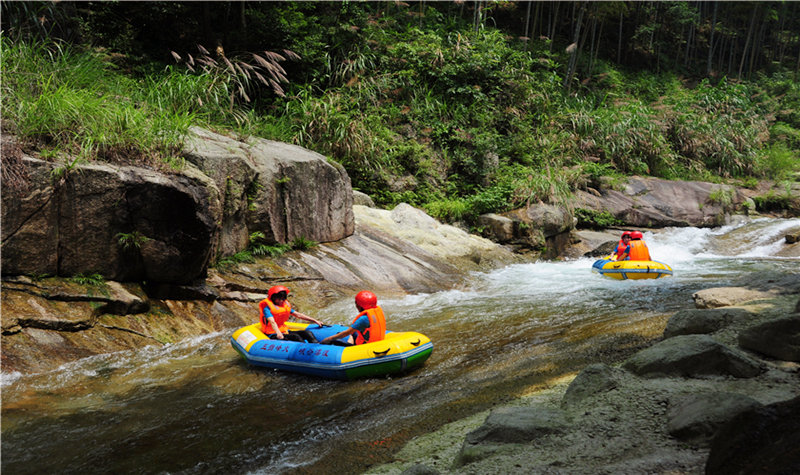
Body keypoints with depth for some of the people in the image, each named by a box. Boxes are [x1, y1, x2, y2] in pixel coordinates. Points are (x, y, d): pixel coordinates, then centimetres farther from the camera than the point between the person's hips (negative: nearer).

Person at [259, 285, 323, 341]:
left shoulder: (285, 306, 14)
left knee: (308, 333, -14)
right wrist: (278, 333, -47)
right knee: (296, 336, -32)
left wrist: (315, 321, 9)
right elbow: (272, 322, -28)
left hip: (285, 332, 8)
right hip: (273, 335, -8)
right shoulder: (267, 308, -11)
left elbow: (298, 315, 14)